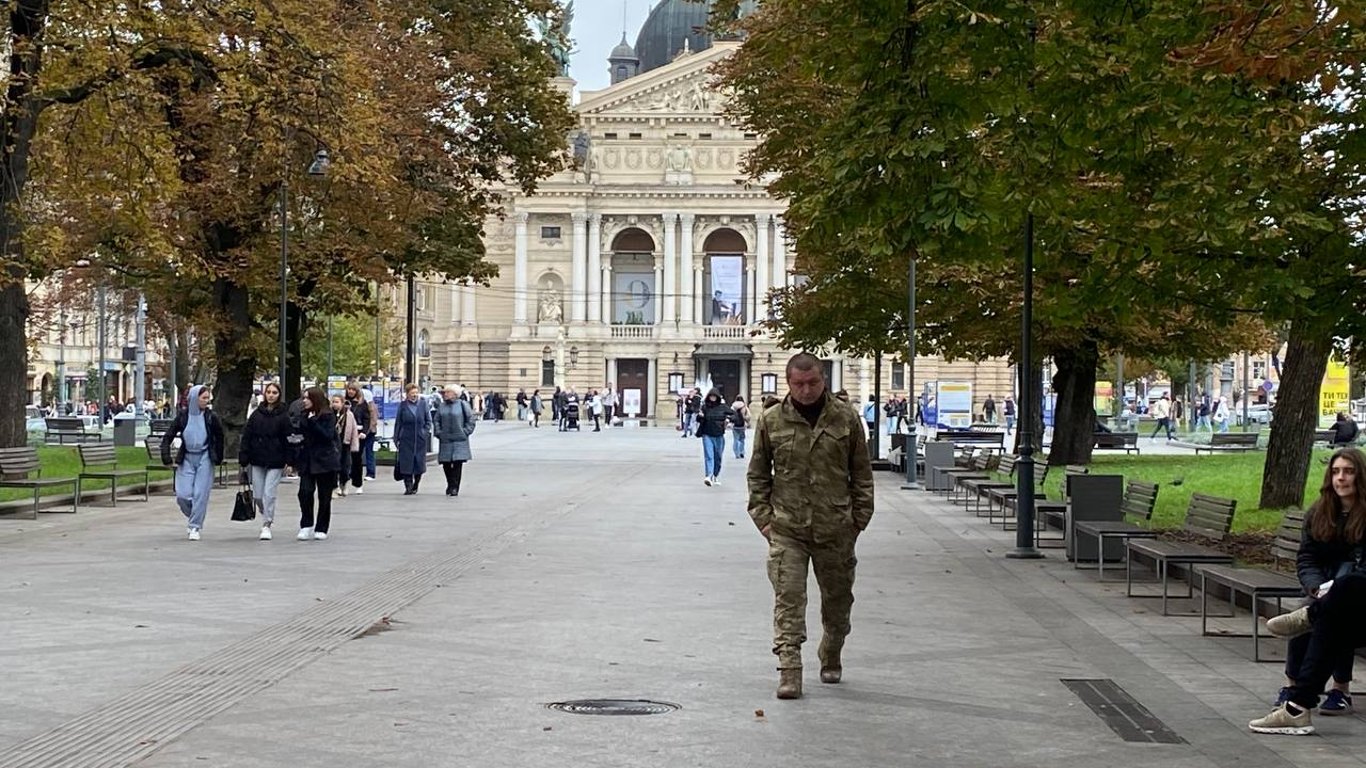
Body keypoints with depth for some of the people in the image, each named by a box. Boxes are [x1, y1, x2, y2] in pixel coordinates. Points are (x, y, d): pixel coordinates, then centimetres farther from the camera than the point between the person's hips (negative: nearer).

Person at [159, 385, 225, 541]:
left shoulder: (211, 417, -4)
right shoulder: (183, 416, -3)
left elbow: (219, 439, 8)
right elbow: (167, 438, 2)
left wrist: (218, 459, 7)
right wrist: (168, 459, -4)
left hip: (204, 459, -1)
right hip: (186, 459, 1)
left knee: (200, 493, -6)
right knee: (183, 495, -4)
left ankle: (195, 526, 5)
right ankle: (192, 516, 25)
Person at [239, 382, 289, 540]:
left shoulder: (283, 415, -2)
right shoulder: (257, 414, 6)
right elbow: (246, 436, 6)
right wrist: (244, 459, 0)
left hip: (275, 462, -3)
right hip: (257, 460, 3)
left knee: (269, 494, -9)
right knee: (258, 496, 7)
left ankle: (266, 526, 0)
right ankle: (267, 518, 30)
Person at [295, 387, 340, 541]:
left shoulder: (328, 416, -6)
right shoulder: (304, 416, 11)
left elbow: (328, 435, -18)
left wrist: (312, 422, -21)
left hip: (324, 461, -4)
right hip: (307, 460, 4)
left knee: (324, 496, 4)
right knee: (305, 491, -12)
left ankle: (321, 528, 14)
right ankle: (306, 525, -2)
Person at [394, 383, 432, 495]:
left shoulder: (423, 405, 5)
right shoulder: (403, 405, 3)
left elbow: (428, 421, 10)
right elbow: (398, 422, 5)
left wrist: (425, 432, -4)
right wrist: (396, 438, 2)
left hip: (420, 439, 1)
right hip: (406, 439, -1)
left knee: (419, 463, 4)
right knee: (406, 463, -5)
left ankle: (415, 486, 23)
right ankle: (408, 487, 0)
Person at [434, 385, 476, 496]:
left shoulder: (462, 405, -1)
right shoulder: (442, 406, 10)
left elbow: (470, 419, 1)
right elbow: (436, 420, 14)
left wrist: (466, 432, -5)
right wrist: (438, 432, 2)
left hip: (459, 440, -3)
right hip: (445, 440, 3)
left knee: (457, 463, -7)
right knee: (446, 464, 3)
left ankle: (454, 487, -2)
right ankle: (450, 485, 21)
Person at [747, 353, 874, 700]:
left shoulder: (846, 418, 0)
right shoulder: (770, 420, 0)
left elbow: (861, 473, 7)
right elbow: (758, 474, 8)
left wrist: (859, 518, 3)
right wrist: (763, 517, 1)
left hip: (835, 528, 1)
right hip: (786, 528, -1)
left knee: (837, 599, 14)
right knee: (788, 599, -9)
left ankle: (831, 659, 37)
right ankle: (789, 671, -9)